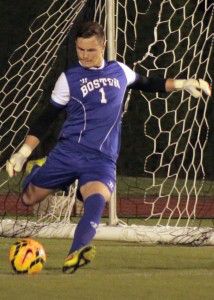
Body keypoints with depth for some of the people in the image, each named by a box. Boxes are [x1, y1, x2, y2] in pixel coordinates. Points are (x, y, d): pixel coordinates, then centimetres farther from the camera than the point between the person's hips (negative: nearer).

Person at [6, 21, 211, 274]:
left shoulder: (119, 71, 11)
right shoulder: (69, 79, 2)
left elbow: (147, 84, 31)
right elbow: (45, 119, 6)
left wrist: (183, 84, 24)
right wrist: (22, 153, -1)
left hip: (102, 159, 0)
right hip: (67, 152, 0)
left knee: (96, 200, -31)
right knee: (28, 198, 5)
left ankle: (75, 256, -50)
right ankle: (37, 172, 41)